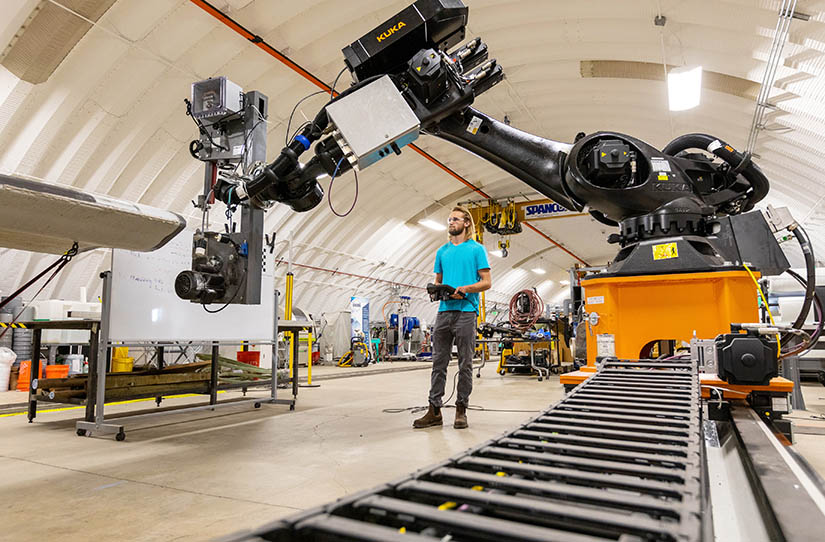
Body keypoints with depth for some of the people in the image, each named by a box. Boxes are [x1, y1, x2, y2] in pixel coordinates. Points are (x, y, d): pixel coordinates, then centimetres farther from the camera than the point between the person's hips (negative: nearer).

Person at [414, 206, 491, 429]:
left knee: (465, 364, 2)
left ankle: (461, 409, 11)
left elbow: (486, 282, -1)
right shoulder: (442, 251, 19)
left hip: (466, 312, -5)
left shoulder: (476, 249, 3)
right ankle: (434, 410, 10)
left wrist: (464, 289, -16)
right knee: (439, 362, 5)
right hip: (444, 310, 5)